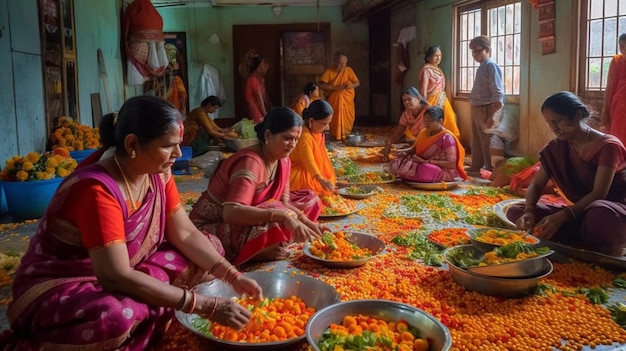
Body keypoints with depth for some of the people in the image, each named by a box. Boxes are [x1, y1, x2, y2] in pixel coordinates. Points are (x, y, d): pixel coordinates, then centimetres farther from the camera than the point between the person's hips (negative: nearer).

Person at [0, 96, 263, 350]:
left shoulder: (158, 173, -7)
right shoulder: (97, 190, -31)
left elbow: (186, 235, -4)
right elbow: (116, 276, -37)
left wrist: (233, 276, -19)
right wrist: (206, 307, -37)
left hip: (124, 271, 8)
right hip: (61, 287, -7)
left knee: (210, 249, -5)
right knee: (116, 316, -40)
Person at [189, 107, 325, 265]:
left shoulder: (283, 160, -1)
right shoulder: (250, 162, -28)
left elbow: (284, 201, 2)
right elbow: (231, 213, -40)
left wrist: (305, 221, -18)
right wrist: (283, 216, -48)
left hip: (244, 221, 10)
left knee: (309, 198, 3)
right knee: (274, 224, -38)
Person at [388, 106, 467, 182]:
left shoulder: (447, 138, -15)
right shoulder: (424, 132, 9)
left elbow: (452, 164, -19)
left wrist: (426, 161, -23)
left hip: (444, 171, -6)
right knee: (395, 164, -12)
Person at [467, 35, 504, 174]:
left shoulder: (491, 66, -14)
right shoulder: (482, 67, 14)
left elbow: (498, 93, -20)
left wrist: (492, 115, -23)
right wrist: (474, 110, 15)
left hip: (486, 109, -10)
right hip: (477, 109, 10)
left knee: (487, 143, -2)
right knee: (476, 141, 19)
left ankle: (492, 171, 7)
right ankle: (476, 168, 31)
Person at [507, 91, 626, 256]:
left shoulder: (608, 146, -14)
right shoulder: (557, 147, 4)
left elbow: (599, 193, -22)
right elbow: (536, 184, 0)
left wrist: (561, 217, -34)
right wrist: (529, 211, -21)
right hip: (580, 211, 6)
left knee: (600, 215, -45)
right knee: (515, 212, -12)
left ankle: (611, 248, -8)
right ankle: (592, 245, -18)